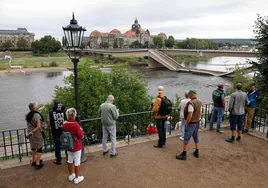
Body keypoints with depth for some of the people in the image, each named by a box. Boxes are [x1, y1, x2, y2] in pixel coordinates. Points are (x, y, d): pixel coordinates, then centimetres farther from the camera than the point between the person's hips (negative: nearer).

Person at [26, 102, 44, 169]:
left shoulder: (28, 115, 3)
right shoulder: (37, 115, -21)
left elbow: (29, 124, 12)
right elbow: (38, 127, -25)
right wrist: (33, 131, -15)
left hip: (30, 134, 8)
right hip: (37, 134, -8)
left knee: (33, 147, 23)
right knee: (39, 148, 6)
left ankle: (33, 161, 38)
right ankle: (38, 164, 11)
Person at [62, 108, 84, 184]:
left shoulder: (64, 124, -8)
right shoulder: (75, 124, -25)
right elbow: (80, 136, -19)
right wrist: (81, 130, -2)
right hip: (76, 146, -6)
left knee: (70, 161, 21)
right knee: (77, 162, 9)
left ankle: (71, 175, 37)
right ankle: (77, 178, 20)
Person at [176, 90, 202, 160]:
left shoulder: (191, 103, -23)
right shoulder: (199, 102, 3)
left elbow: (190, 115, -26)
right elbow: (200, 113, 11)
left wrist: (186, 123, -15)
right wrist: (198, 120, 19)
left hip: (191, 123, -8)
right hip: (197, 123, 8)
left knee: (186, 139, 0)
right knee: (196, 137, 19)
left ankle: (184, 155, 7)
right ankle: (197, 152, 30)